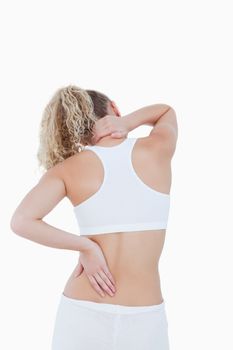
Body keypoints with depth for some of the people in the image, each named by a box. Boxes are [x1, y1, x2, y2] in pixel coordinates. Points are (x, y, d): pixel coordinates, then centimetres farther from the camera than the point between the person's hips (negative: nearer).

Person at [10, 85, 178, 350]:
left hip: (81, 315, 1)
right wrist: (129, 122, 4)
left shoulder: (69, 168, -2)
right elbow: (166, 111, 22)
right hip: (143, 322, -1)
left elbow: (21, 221, -16)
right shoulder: (157, 150, -1)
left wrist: (85, 247, -9)